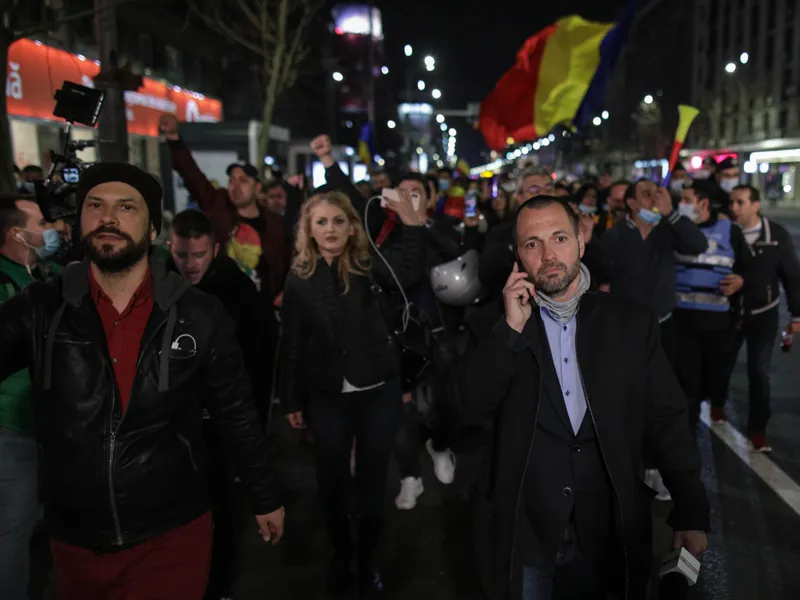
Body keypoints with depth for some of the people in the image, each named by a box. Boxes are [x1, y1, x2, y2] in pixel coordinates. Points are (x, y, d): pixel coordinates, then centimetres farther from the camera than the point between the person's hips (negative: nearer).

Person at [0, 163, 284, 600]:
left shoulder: (200, 316, -9)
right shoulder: (39, 310, -5)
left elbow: (236, 416, 0)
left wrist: (264, 498, 6)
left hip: (173, 535, -3)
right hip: (73, 540, 3)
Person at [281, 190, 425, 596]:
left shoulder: (370, 266, -2)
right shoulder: (299, 279, -1)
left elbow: (408, 273, -23)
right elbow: (292, 345, 1)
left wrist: (412, 221, -34)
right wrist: (291, 400, 2)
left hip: (379, 393, 0)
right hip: (327, 397, 1)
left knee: (373, 479, 10)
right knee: (331, 481, 10)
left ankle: (367, 562, 30)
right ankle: (340, 556, 35)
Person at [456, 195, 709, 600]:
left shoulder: (631, 322, 0)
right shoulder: (494, 327, -1)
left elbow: (667, 420, 0)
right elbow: (472, 405, -11)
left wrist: (691, 511, -2)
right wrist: (511, 329, -18)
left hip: (607, 534, 1)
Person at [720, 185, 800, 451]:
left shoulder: (777, 235, -10)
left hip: (763, 315, 0)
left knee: (759, 372, 3)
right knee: (723, 366, 15)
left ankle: (757, 429, 18)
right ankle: (717, 405, 44)